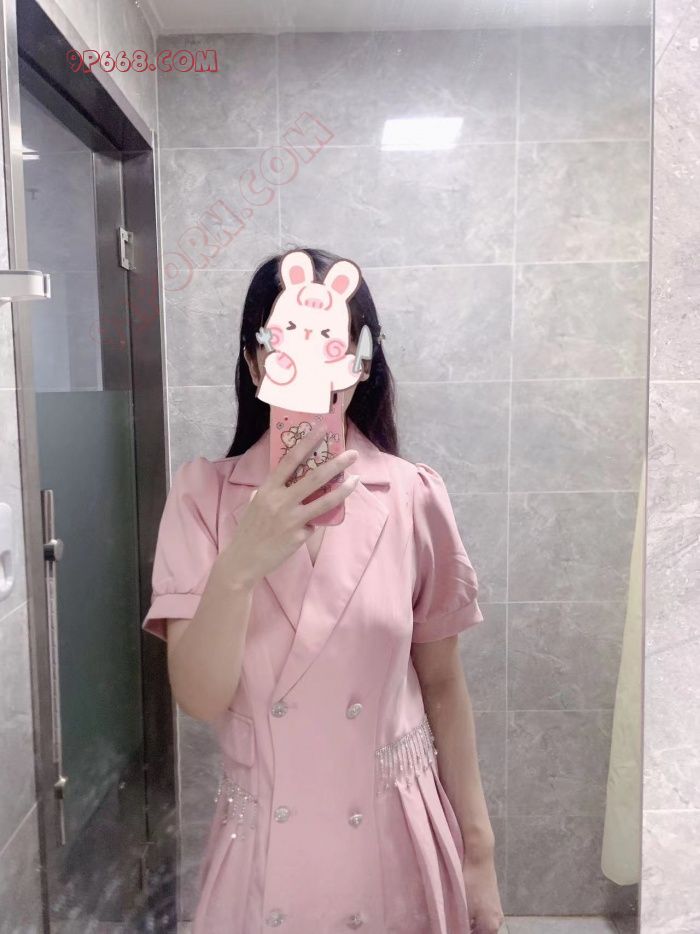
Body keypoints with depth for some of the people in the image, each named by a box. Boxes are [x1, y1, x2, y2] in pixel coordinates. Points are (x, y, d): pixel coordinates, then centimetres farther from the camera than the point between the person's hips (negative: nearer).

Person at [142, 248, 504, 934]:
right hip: (264, 849, 0)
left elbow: (441, 682, -1)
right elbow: (198, 697, -15)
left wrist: (478, 850, 3)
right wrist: (240, 566, -32)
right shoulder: (203, 494, -10)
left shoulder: (415, 496, -9)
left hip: (399, 842, 1)